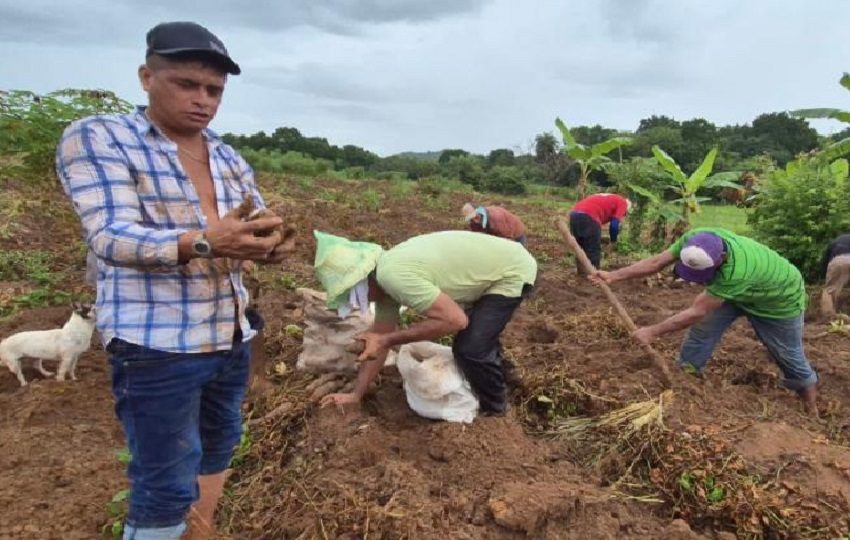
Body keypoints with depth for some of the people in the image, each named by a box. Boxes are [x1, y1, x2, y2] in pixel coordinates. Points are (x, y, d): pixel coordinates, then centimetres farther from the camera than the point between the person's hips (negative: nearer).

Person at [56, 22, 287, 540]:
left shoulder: (230, 158, 11)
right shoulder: (96, 137, -7)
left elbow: (259, 229, 8)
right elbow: (111, 237, -18)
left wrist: (268, 243, -18)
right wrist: (204, 242, -35)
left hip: (233, 337, 7)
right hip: (157, 345, -6)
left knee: (216, 450, 20)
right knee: (166, 486, 0)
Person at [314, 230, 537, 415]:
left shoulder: (392, 275, -30)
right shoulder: (386, 274, 0)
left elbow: (455, 320, -32)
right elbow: (379, 338, 7)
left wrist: (388, 340, -26)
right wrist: (356, 394, 11)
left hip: (514, 272, -9)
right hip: (502, 261, 9)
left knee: (470, 349, -12)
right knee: (478, 334, 28)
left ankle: (495, 410, 14)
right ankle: (496, 381, 52)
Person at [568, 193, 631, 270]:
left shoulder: (606, 199, 36)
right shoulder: (622, 202, 14)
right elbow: (614, 225, 3)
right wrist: (613, 241, 19)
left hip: (574, 214, 8)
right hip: (588, 216, -8)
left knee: (580, 250, 21)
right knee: (594, 251, 5)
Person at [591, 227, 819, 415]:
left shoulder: (736, 271, -49)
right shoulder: (695, 239, -32)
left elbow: (696, 312, -42)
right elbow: (657, 262, -22)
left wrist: (652, 331, -35)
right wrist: (614, 276, -28)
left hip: (780, 297, -5)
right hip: (737, 292, 6)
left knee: (788, 355, 10)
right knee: (701, 331, -1)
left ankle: (810, 404, 33)